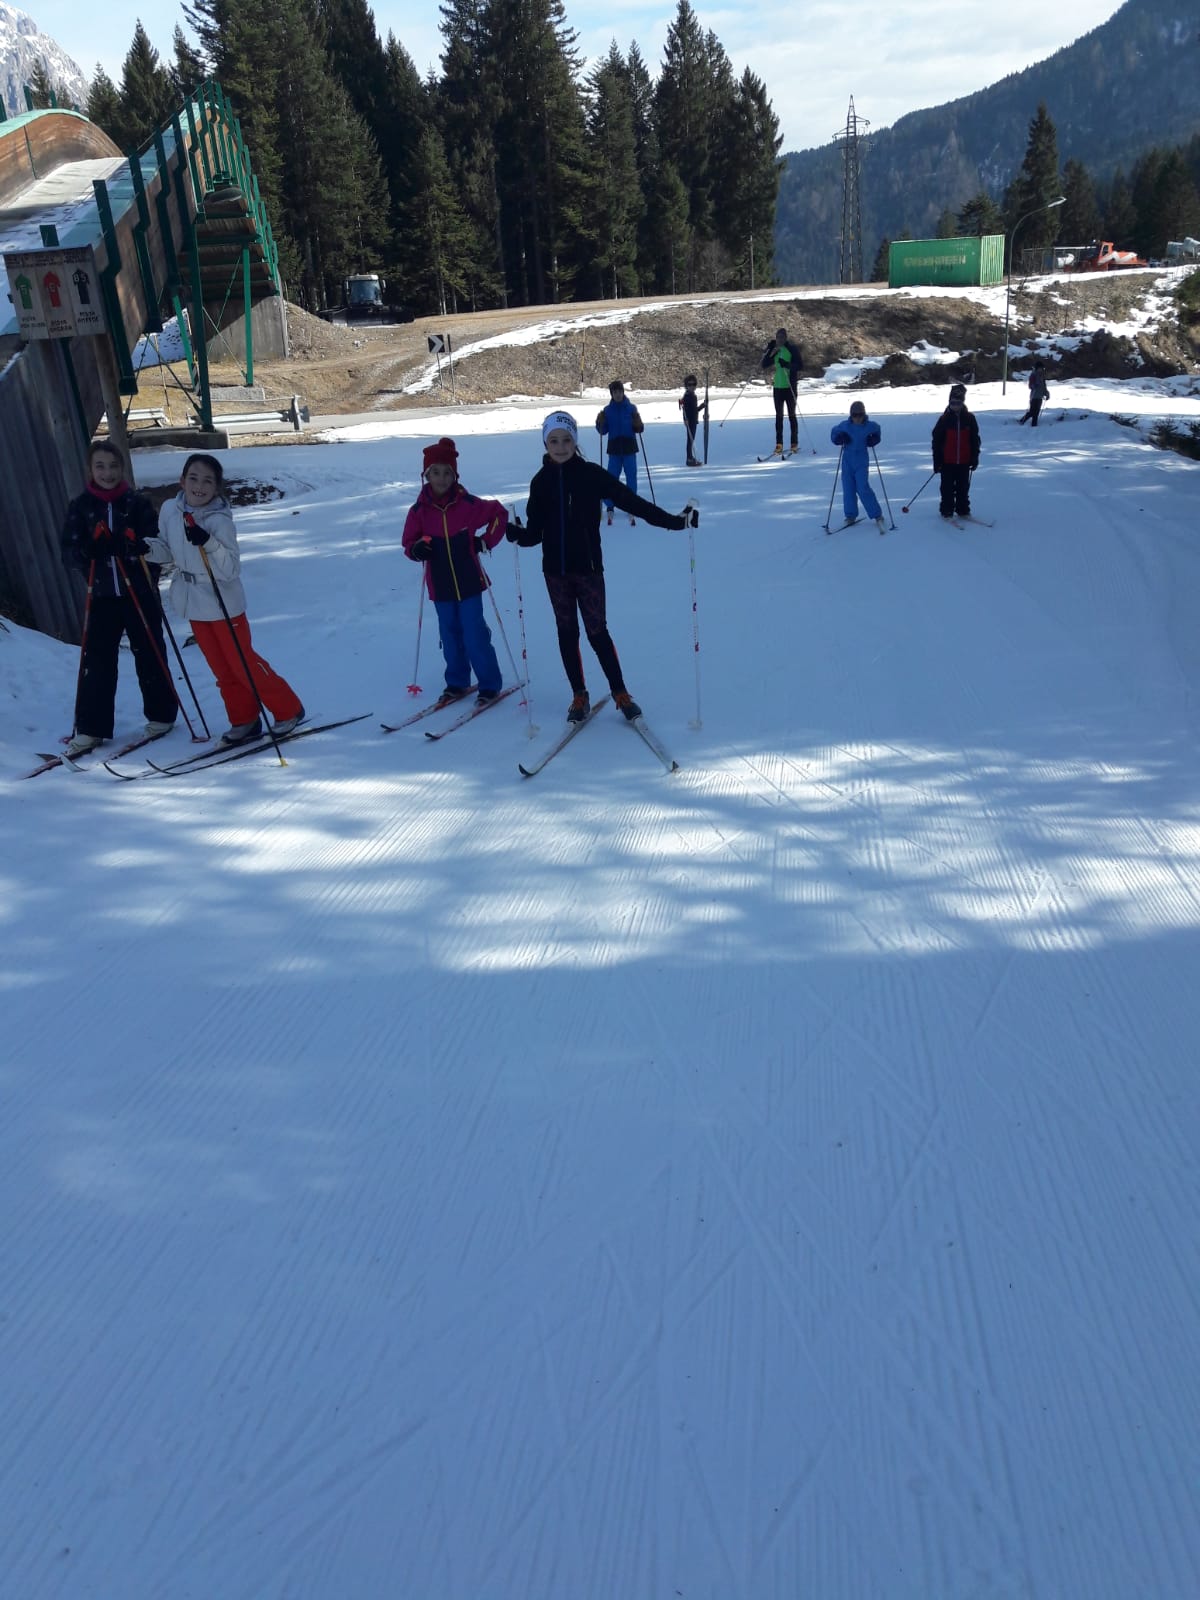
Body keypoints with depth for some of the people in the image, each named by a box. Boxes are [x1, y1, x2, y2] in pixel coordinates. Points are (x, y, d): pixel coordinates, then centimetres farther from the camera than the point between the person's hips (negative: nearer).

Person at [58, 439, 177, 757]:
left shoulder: (138, 504, 0)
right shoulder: (80, 507, 5)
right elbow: (68, 554, 0)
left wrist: (131, 545, -24)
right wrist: (90, 548, -21)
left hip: (140, 593, -1)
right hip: (101, 596, 1)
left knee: (149, 656, 8)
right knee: (96, 661, -1)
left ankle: (161, 716, 24)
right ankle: (90, 728, 4)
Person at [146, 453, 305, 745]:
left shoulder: (220, 521, -21)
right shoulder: (169, 510, -4)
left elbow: (230, 571, -25)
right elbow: (168, 549, 11)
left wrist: (208, 543, -38)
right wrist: (148, 547, -9)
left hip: (223, 604, -6)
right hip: (193, 606, 6)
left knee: (244, 664, 2)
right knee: (222, 670, 14)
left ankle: (288, 710, 18)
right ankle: (244, 721, 28)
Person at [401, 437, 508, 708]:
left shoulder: (468, 504, -8)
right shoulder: (419, 510, -3)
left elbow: (499, 513, 5)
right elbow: (409, 542, 6)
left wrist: (485, 542, -3)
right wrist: (416, 549, -17)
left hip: (469, 582, -3)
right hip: (440, 585, 3)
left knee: (475, 635, -2)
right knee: (450, 635, 12)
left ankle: (489, 684, 11)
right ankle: (456, 683, 27)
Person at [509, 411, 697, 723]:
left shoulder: (591, 474, -6)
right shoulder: (541, 481, 2)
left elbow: (630, 500, -8)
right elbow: (535, 532, 2)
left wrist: (674, 521, -14)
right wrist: (517, 533, -20)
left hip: (588, 567, -3)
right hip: (555, 570, 3)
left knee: (597, 631, -2)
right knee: (567, 633, 10)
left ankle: (621, 693, 11)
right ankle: (579, 696, 22)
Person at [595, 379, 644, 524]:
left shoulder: (631, 408, 2)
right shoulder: (607, 410, 5)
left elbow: (639, 429, 2)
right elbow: (603, 431, 6)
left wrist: (638, 424, -19)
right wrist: (600, 423, -13)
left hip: (630, 448, 0)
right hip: (614, 448, 0)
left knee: (631, 478, 1)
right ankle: (609, 509, 6)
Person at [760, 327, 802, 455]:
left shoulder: (792, 348, -4)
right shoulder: (772, 349, 8)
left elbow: (799, 365, -10)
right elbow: (764, 365, 1)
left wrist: (787, 364, -26)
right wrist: (770, 352, -11)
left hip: (790, 386, -4)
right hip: (777, 386, 4)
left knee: (791, 415, 1)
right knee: (779, 416, 6)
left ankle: (795, 443, 7)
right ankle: (779, 444, 9)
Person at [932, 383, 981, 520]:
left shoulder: (969, 419, 3)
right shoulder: (944, 419, -2)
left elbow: (975, 440, 7)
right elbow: (936, 441, -1)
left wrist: (975, 458, 3)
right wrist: (937, 461, -4)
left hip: (964, 462, 2)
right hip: (948, 462, -2)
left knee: (963, 488, 8)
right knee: (948, 488, 3)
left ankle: (963, 510, 17)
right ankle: (947, 511, 11)